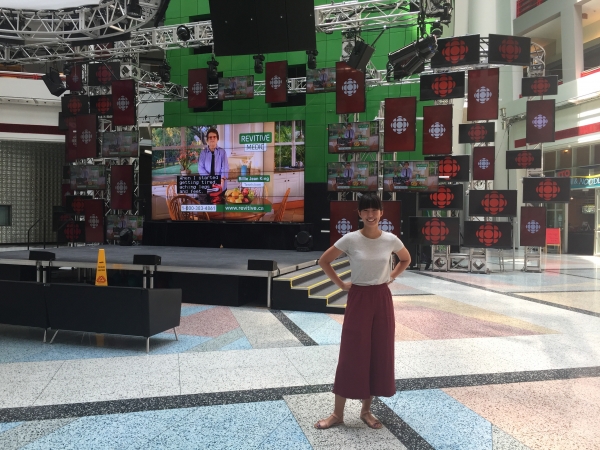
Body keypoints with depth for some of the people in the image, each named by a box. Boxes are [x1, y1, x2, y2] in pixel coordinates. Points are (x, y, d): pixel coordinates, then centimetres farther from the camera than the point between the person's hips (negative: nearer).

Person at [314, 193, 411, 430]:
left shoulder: (391, 240, -3)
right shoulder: (350, 239, -11)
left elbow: (406, 259, 17)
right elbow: (324, 261, -1)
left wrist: (391, 277, 6)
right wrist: (340, 284, -3)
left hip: (382, 299, 3)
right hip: (358, 299, -3)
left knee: (380, 354, 7)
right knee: (351, 354, 0)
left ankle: (366, 410, 23)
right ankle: (337, 413, 12)